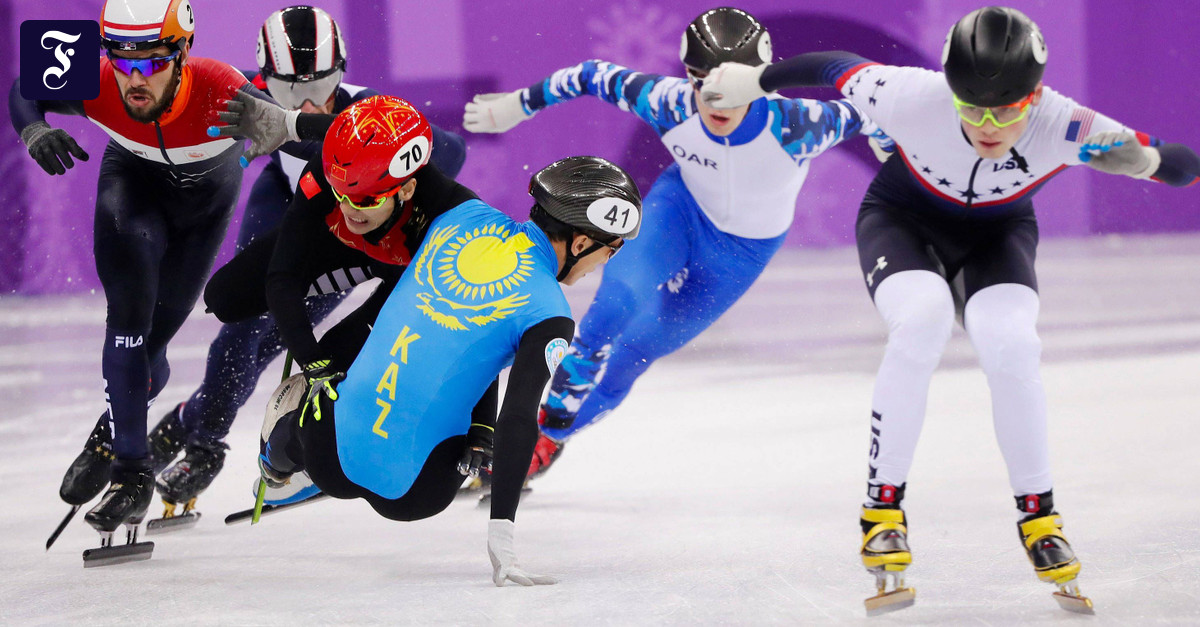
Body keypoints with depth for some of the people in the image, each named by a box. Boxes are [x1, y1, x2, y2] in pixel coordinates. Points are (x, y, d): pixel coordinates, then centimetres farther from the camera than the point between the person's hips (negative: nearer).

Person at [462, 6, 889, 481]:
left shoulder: (791, 126, -36)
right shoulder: (671, 106, -29)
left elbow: (860, 115, -17)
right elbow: (596, 77, -14)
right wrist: (516, 105, -3)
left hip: (745, 248, -1)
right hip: (682, 206, 1)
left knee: (637, 349, -1)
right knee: (619, 301, -26)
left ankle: (547, 442, 20)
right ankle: (551, 415, -6)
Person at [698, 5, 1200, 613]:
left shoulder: (1063, 128, -33)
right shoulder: (912, 99, -35)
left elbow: (1151, 156, -34)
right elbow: (840, 68, -17)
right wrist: (753, 80, -3)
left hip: (997, 234, 1)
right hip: (901, 221, -1)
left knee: (1010, 343, -27)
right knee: (922, 318, -32)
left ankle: (1038, 516, -5)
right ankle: (882, 509, -21)